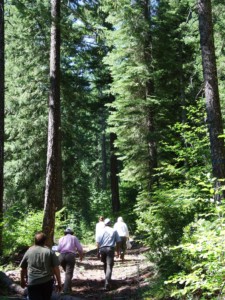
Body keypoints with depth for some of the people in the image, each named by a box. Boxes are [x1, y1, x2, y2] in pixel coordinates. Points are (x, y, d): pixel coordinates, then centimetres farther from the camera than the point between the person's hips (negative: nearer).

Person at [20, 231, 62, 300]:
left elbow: (23, 268, 10)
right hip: (47, 282, 1)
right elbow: (56, 268, -4)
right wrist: (59, 283, 4)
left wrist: (22, 280, 26)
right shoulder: (49, 252, -1)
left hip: (33, 283, -1)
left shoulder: (29, 251, 2)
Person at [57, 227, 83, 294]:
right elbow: (79, 248, 8)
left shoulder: (61, 238, 22)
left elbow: (58, 249, 8)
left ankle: (67, 287, 18)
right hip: (70, 255, -3)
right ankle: (66, 289, -13)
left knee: (67, 272, 20)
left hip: (61, 256, 3)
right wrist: (81, 255, 25)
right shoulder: (74, 238, 18)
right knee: (69, 273, -4)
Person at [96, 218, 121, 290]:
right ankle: (107, 283, -16)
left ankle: (107, 279, 38)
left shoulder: (101, 231, 5)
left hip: (102, 249, 2)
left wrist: (98, 251, 6)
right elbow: (118, 242, 3)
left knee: (105, 264, 22)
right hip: (110, 249, -2)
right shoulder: (114, 231, 3)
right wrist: (118, 251, 12)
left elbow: (98, 243, -1)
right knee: (109, 266, -5)